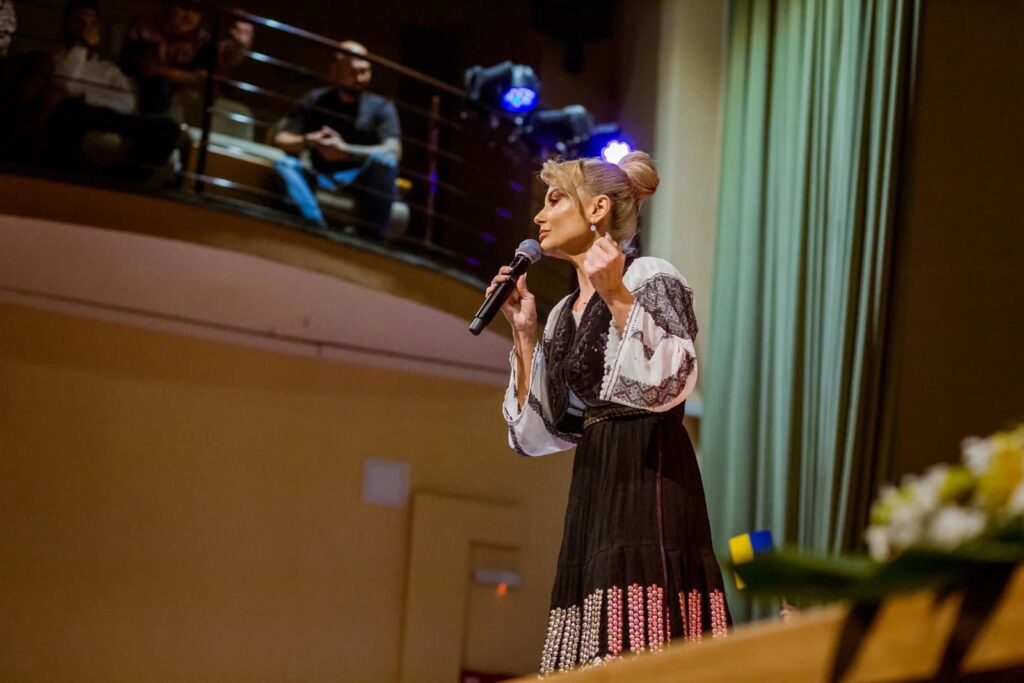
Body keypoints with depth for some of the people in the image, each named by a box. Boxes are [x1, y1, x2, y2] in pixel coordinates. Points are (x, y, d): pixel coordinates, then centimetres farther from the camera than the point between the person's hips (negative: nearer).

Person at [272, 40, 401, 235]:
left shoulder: (381, 107, 4)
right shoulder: (315, 100, 10)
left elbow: (393, 151, -12)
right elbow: (281, 140, 4)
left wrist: (345, 150, -27)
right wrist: (308, 141, -20)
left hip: (362, 180, -2)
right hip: (322, 179, 2)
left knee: (383, 159, -33)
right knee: (285, 165, -26)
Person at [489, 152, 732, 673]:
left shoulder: (652, 279, -2)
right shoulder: (564, 314, 19)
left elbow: (668, 385, -17)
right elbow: (541, 430, 17)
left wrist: (618, 298, -19)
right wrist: (524, 332, 12)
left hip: (650, 478, -8)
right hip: (592, 489, 8)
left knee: (638, 639, -18)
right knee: (597, 654, 1)